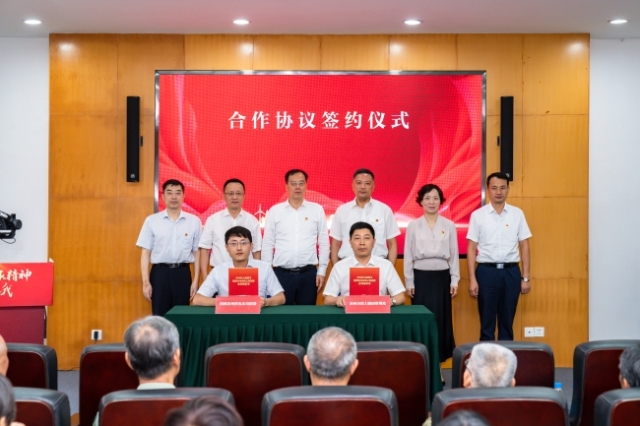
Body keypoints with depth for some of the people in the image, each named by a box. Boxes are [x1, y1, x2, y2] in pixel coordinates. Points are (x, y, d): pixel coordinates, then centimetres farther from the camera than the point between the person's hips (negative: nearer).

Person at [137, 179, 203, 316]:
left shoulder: (194, 221, 3)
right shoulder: (151, 221, 2)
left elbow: (197, 253, 6)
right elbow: (146, 253, 2)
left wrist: (196, 281, 2)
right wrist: (146, 282, -4)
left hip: (182, 273, 1)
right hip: (160, 272, -1)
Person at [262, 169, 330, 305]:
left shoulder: (317, 210, 4)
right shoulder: (275, 211, 4)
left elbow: (324, 243, 6)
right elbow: (267, 244, 6)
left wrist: (322, 271, 2)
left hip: (308, 273, 0)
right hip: (281, 273, 0)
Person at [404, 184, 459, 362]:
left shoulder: (449, 225, 3)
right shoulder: (413, 225, 1)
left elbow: (454, 254, 4)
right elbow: (408, 255, 2)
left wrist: (454, 280, 1)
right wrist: (409, 282, -1)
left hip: (442, 276, 1)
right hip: (421, 276, -1)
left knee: (441, 318, 2)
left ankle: (439, 356, 13)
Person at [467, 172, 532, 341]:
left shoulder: (517, 214, 5)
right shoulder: (478, 215, 1)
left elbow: (524, 246, 6)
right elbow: (471, 248, 1)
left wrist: (526, 277, 2)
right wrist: (472, 279, -5)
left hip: (511, 271, 1)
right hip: (486, 271, -1)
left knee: (507, 322, 9)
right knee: (487, 322, 6)